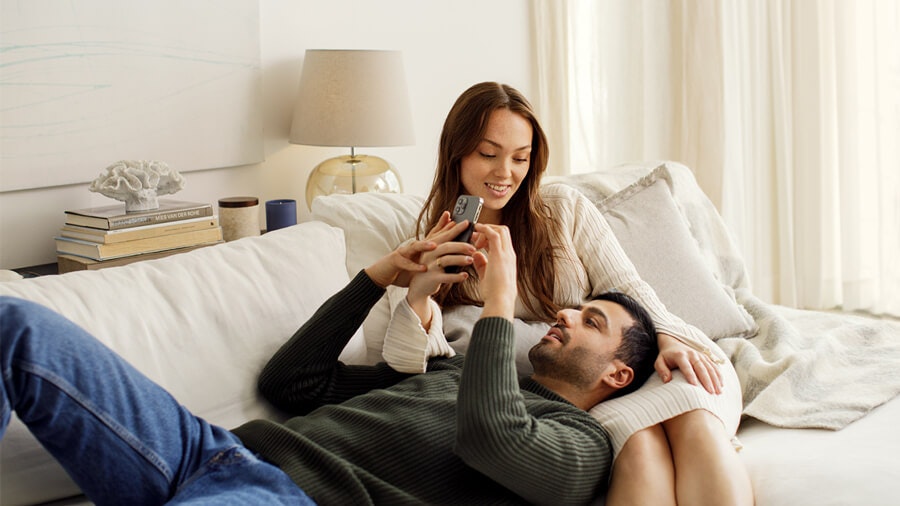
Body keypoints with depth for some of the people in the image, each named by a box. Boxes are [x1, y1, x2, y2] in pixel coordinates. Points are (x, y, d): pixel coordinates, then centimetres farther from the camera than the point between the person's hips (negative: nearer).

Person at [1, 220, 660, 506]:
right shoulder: (452, 371, 33)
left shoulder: (581, 444, 12)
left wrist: (499, 304, -5)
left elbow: (488, 439, -15)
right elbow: (292, 380, 29)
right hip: (223, 448, 8)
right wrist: (380, 277, 25)